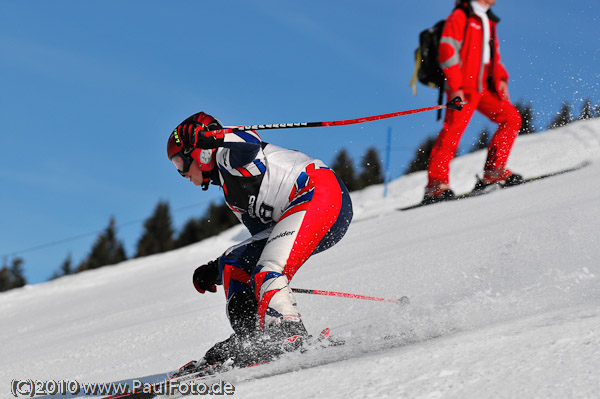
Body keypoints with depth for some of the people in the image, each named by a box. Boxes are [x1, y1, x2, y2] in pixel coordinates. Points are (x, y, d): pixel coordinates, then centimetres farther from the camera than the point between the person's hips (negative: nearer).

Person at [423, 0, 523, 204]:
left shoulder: (488, 21, 21)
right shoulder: (460, 16, -5)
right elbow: (447, 51, -13)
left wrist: (501, 78, 10)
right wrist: (455, 87, -19)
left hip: (483, 87, 8)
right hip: (462, 89, -8)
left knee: (511, 117, 3)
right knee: (453, 131, -14)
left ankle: (494, 171, 5)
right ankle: (436, 184, -13)